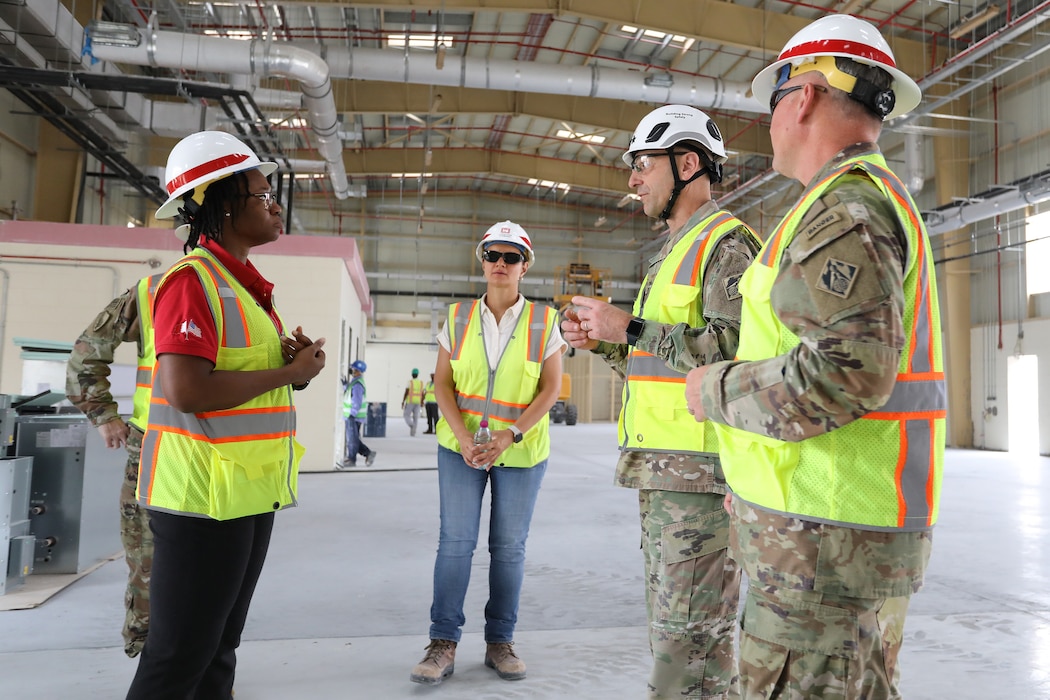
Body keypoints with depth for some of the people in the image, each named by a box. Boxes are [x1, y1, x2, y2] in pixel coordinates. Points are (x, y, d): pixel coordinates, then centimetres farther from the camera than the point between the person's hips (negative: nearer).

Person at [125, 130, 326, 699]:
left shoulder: (246, 285, 14)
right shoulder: (193, 280, -14)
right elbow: (186, 391, -26)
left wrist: (294, 358, 0)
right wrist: (287, 372, -15)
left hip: (252, 491, 9)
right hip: (206, 495, -9)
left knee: (221, 644, 19)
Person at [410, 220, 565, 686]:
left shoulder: (543, 321, -1)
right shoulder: (458, 317, 3)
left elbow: (551, 388, -5)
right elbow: (442, 384, 0)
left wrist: (510, 436, -17)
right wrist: (463, 436, -14)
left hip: (521, 451, 0)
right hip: (460, 446, 1)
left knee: (510, 546, 6)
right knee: (455, 540, -3)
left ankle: (499, 642, 19)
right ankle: (443, 643, 7)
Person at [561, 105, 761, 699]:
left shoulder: (727, 242, -8)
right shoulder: (675, 253, 22)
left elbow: (736, 348, -23)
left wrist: (632, 328, -19)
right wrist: (601, 342, 8)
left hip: (703, 467, -10)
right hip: (664, 470, 10)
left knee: (692, 634, -3)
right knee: (671, 621, 17)